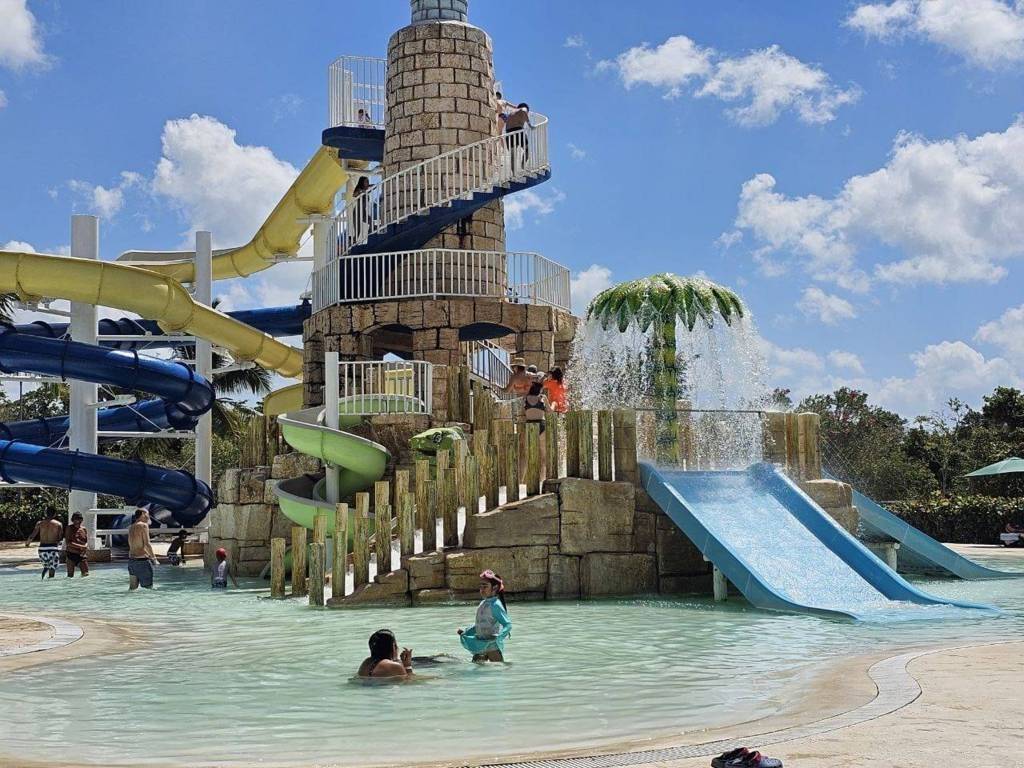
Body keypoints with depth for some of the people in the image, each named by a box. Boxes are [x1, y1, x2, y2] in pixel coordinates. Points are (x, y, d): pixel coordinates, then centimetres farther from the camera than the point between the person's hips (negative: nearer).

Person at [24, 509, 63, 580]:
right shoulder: (58, 524, 1)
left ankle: (42, 579, 1)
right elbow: (60, 537, -4)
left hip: (42, 548, 3)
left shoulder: (40, 523, 6)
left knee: (46, 567, 21)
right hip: (53, 548, -3)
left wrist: (27, 542, 22)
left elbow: (32, 535, 4)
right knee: (52, 569, 1)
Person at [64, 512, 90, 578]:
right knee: (70, 575, 2)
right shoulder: (69, 528, 0)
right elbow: (68, 542, -9)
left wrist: (85, 547, -10)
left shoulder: (84, 529, 11)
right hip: (71, 554, -3)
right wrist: (80, 546, -16)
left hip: (82, 555, 3)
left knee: (86, 574, -6)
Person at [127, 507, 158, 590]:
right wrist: (153, 558, -11)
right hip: (142, 560, -8)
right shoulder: (143, 525, -9)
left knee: (132, 589, 10)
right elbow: (147, 544, -17)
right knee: (148, 588, -4)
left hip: (131, 560, 8)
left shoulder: (131, 527, 13)